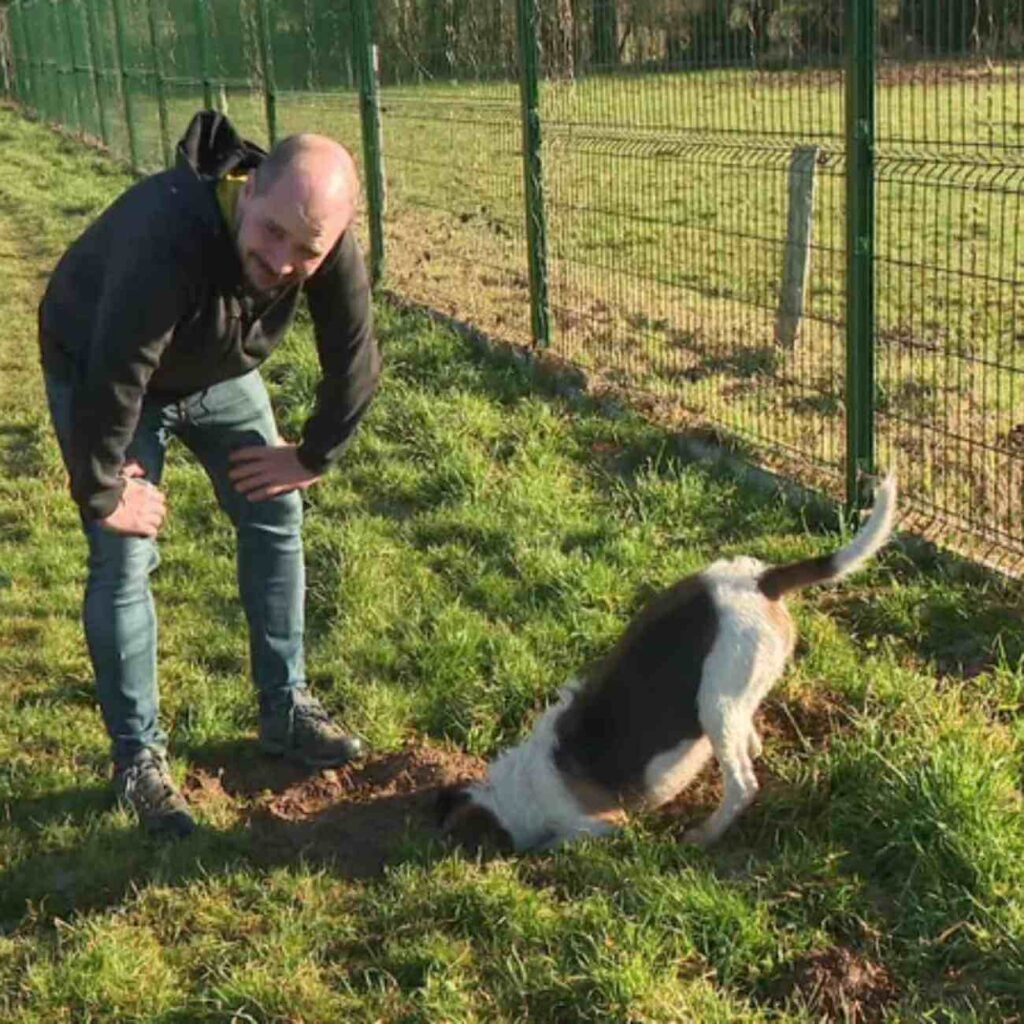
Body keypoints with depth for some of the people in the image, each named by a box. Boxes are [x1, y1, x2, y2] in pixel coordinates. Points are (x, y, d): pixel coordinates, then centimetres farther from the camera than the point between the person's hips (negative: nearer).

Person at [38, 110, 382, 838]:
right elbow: (114, 383, -38)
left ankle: (286, 709, 20)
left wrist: (314, 458, -5)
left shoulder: (329, 246, -28)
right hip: (99, 374, -5)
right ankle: (138, 757, 6)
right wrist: (104, 493, -25)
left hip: (219, 371, 5)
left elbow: (354, 360, -13)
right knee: (124, 558, -8)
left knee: (275, 517, 5)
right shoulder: (168, 239, -45)